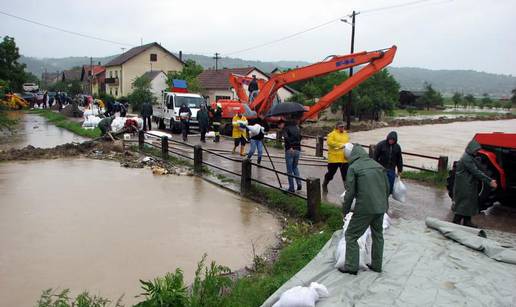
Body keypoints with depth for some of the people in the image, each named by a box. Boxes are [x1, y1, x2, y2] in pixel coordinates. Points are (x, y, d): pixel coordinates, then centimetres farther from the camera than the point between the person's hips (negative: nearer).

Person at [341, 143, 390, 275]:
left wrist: (345, 210, 2)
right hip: (381, 207, 7)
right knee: (378, 235, 21)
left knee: (351, 235, 7)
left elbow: (350, 192, -10)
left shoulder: (353, 167, -9)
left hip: (364, 208, -6)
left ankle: (351, 266, 8)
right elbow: (387, 187, 14)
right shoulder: (377, 165, 10)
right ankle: (376, 265, 31)